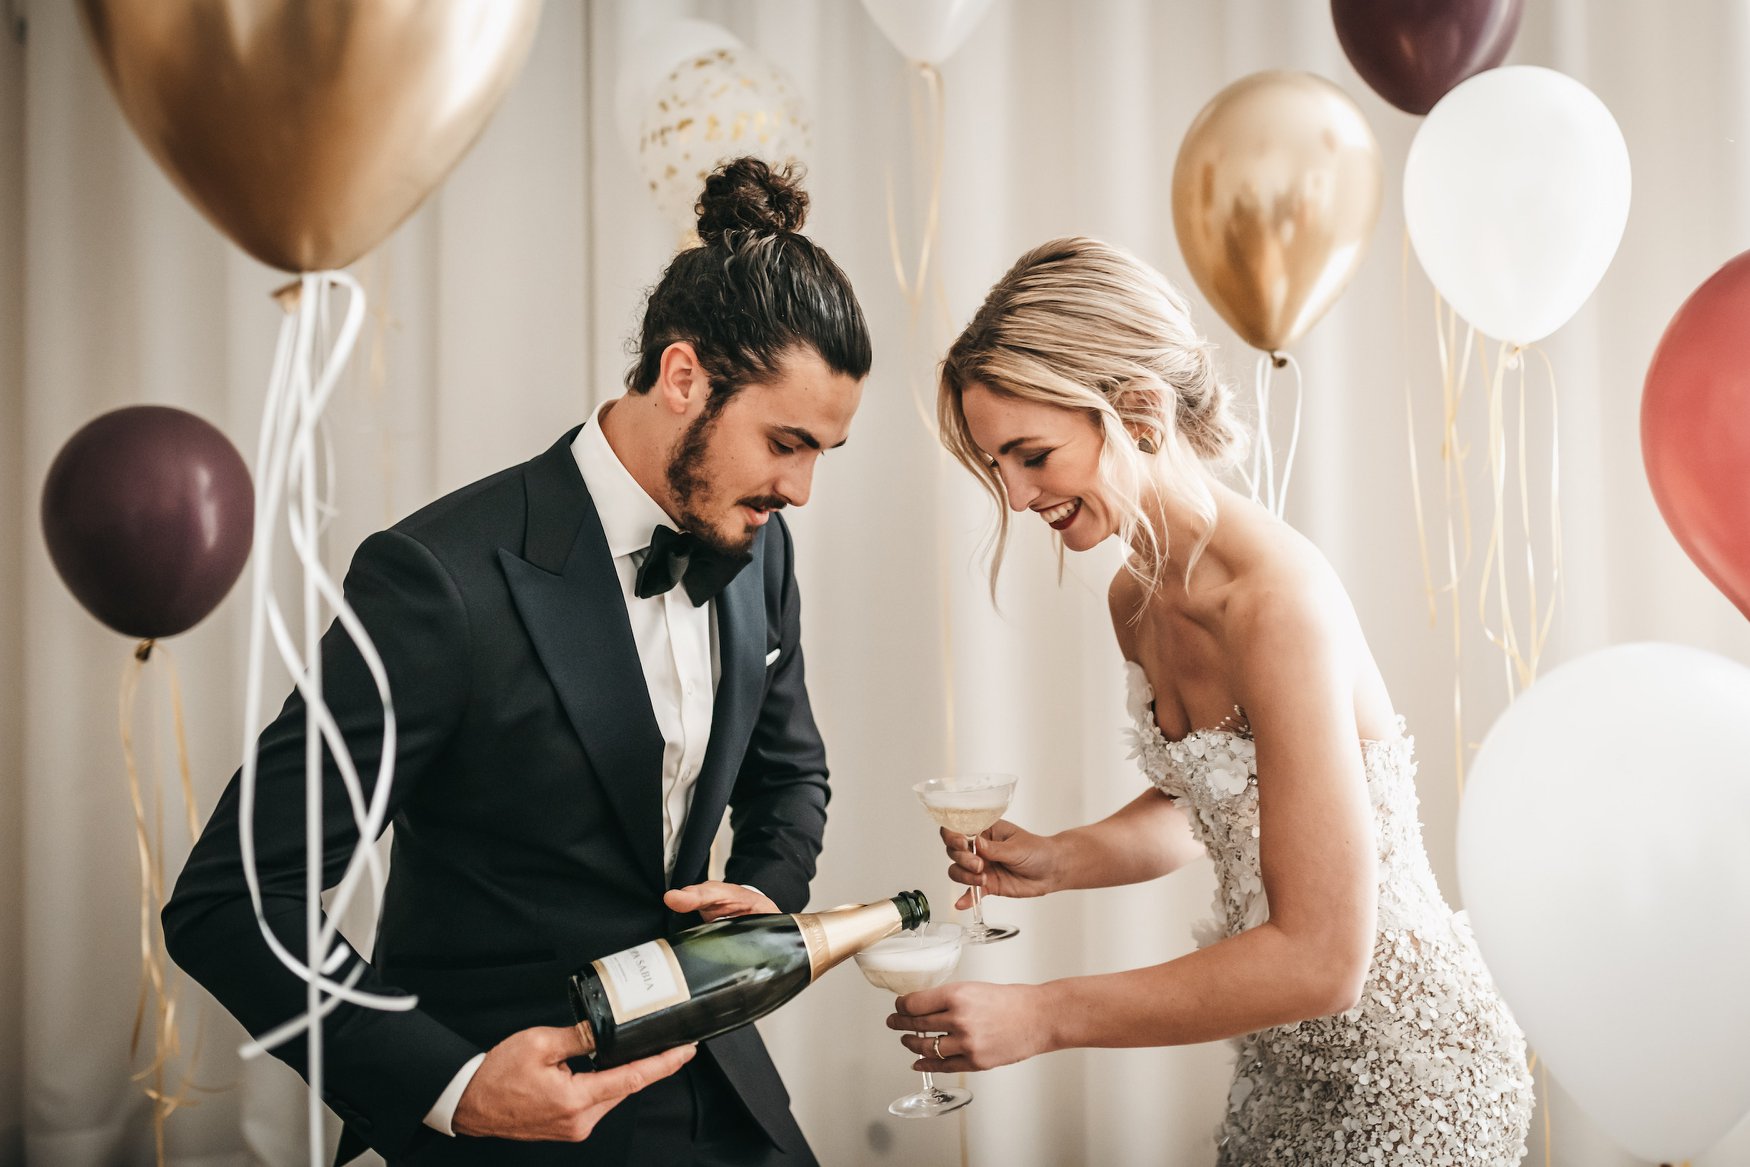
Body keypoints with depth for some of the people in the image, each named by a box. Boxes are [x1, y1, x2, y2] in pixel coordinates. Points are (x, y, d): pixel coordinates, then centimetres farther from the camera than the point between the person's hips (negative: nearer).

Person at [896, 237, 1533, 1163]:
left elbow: (1320, 959, -29)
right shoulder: (1136, 600, -2)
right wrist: (1058, 860, -5)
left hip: (1409, 1084, -7)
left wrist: (1042, 1015, -25)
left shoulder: (1279, 600, -28)